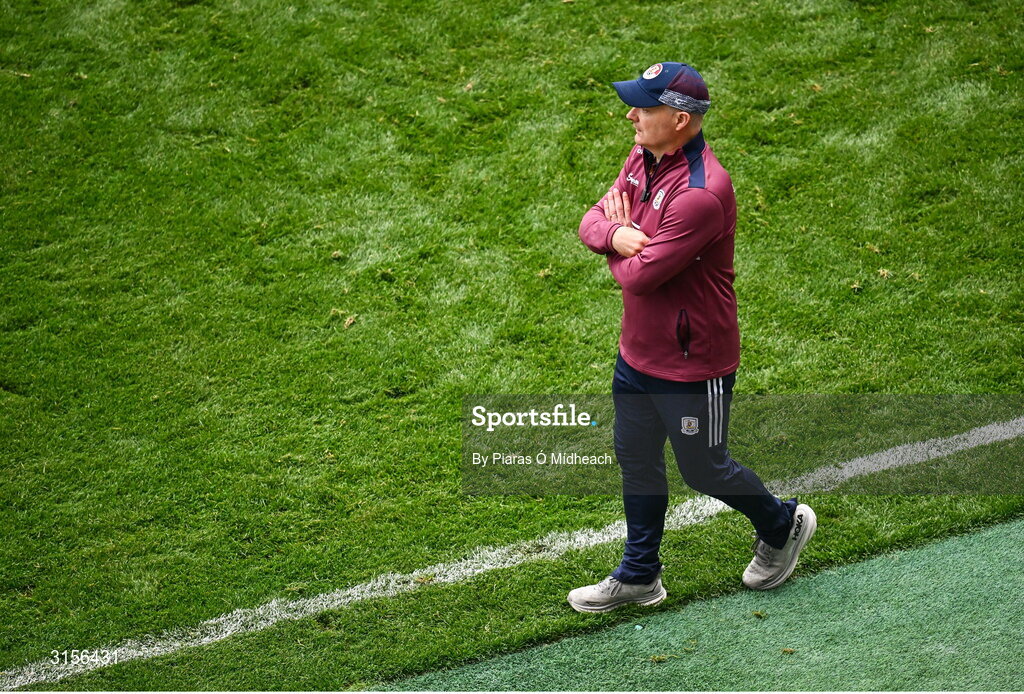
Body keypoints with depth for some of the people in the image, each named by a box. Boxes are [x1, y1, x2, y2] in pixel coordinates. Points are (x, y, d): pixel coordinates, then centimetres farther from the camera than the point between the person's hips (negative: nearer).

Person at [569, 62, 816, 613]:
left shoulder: (701, 194, -30)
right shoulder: (643, 160, 0)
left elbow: (639, 276, -29)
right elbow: (591, 221, 4)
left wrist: (619, 250, -7)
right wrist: (616, 233, -19)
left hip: (692, 365, -9)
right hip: (636, 353, 9)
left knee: (704, 471, 11)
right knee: (636, 462, 19)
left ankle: (782, 525, 38)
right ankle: (638, 577, 35)